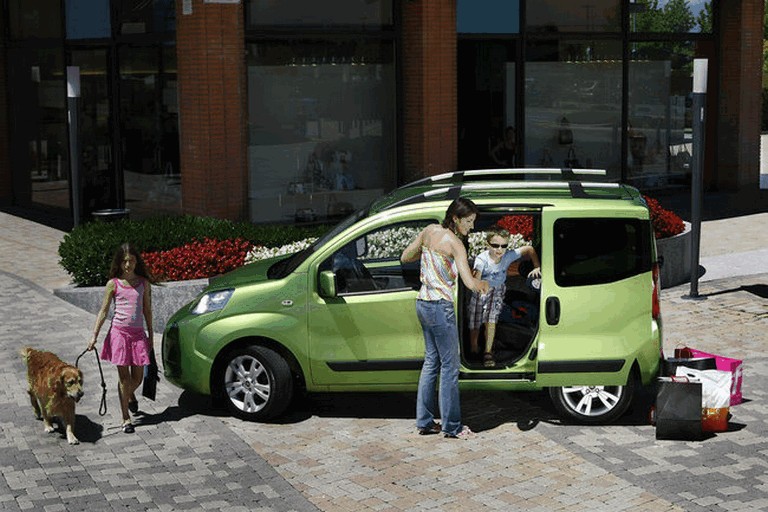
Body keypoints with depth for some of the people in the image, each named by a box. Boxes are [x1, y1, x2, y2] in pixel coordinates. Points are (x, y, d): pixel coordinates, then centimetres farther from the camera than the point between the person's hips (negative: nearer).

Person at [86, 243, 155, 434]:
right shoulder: (113, 284, -1)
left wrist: (150, 336, 11)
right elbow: (103, 311, 3)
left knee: (138, 377, 6)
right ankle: (126, 418, 6)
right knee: (124, 377, -2)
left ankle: (130, 395, 42)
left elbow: (147, 310, 11)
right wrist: (94, 336, -3)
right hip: (119, 332, -2)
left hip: (138, 333, 2)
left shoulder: (144, 283, 5)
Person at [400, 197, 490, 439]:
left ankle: (424, 421, 20)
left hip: (423, 304, 9)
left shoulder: (430, 230, 6)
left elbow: (405, 257, 17)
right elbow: (469, 282, -23)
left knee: (431, 362, 16)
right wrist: (483, 284, -3)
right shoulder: (455, 244, -16)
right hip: (440, 308, -8)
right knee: (449, 366, 1)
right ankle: (451, 426, 8)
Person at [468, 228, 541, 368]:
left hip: (497, 291, 2)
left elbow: (529, 249, -10)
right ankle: (473, 350, 27)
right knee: (475, 323, 4)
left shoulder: (508, 256, -25)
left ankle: (488, 353, 0)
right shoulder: (482, 259, -34)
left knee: (491, 320, -13)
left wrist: (537, 267, -18)